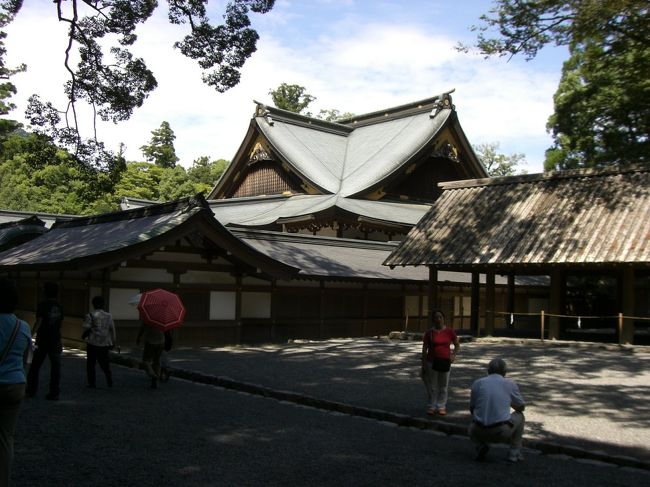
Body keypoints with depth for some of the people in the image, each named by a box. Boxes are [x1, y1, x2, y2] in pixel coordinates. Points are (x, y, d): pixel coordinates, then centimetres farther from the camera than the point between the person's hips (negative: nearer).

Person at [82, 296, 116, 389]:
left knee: (90, 364, 7)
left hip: (93, 343, -4)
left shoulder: (90, 316, -9)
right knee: (104, 362, 13)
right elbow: (112, 330, 7)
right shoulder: (108, 316, 5)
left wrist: (84, 335, 13)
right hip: (104, 343, 4)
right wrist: (113, 342, 14)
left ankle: (91, 383, 7)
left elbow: (86, 329, -9)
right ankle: (109, 381, 4)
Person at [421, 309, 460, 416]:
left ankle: (441, 406, 21)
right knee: (432, 386, 6)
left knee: (443, 386, 9)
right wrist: (423, 365, -3)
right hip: (432, 362, -1)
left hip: (445, 362, 1)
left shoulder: (449, 331, -1)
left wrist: (454, 355, -7)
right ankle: (431, 406, 18)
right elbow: (424, 349, 0)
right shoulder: (429, 332, -3)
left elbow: (457, 345, 10)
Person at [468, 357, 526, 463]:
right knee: (519, 416, 29)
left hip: (480, 432, 1)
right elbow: (521, 407, 20)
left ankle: (481, 445, 6)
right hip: (502, 433, -1)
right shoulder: (510, 384, 5)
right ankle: (514, 452, 22)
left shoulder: (477, 383, 7)